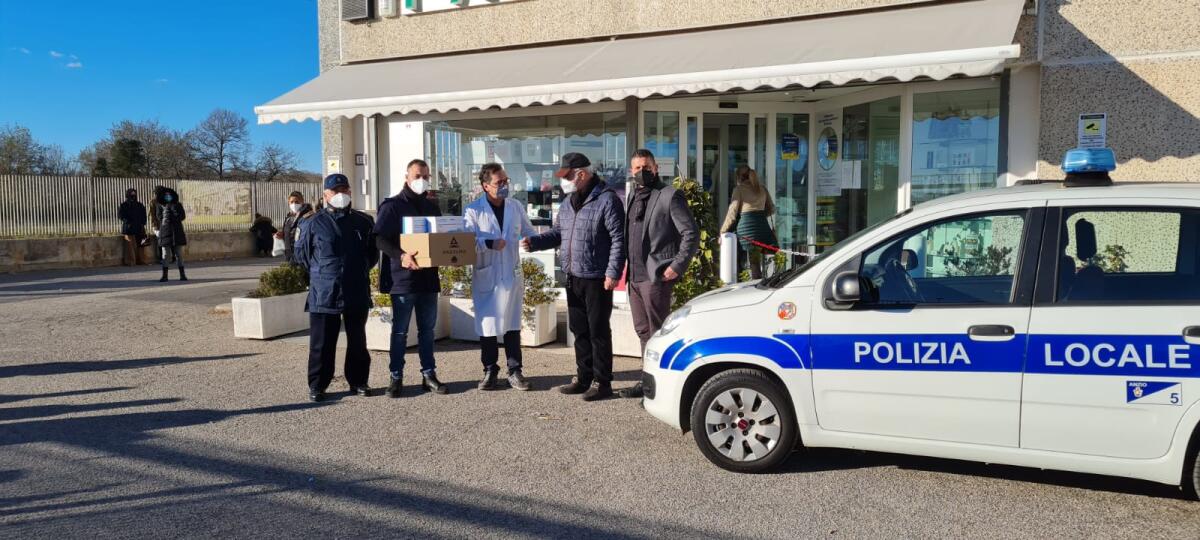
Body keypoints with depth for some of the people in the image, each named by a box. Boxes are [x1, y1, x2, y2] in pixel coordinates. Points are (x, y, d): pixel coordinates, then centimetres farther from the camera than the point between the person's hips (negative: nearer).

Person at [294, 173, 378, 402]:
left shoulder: (364, 222, 5)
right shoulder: (313, 224, -1)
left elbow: (373, 253, 17)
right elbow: (301, 255, 8)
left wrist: (359, 272, 10)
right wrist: (321, 274, 8)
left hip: (357, 294, 2)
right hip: (323, 295, -2)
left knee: (357, 340, 11)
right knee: (322, 343, 2)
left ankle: (358, 381, 22)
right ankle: (317, 386, 13)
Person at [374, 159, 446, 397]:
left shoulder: (432, 206, 15)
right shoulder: (392, 206, -4)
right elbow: (380, 239, -13)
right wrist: (401, 256, -29)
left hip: (429, 278, 5)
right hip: (402, 278, -5)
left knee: (427, 329, 10)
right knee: (400, 331, 2)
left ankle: (429, 374, 18)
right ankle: (396, 377, 10)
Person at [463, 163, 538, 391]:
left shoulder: (516, 207, 7)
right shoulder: (474, 211, -5)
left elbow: (530, 233, 17)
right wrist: (490, 244, -24)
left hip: (512, 275, 3)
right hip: (486, 277, -3)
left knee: (512, 325, 8)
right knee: (488, 325, 5)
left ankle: (514, 371, 16)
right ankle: (490, 371, 17)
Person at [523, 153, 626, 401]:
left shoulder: (607, 199, -11)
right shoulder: (569, 201, 15)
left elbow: (618, 239, -15)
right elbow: (558, 232, 20)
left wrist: (613, 272, -19)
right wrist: (535, 241, 3)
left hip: (596, 278, -8)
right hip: (573, 278, 8)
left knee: (598, 331, -1)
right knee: (579, 330, 15)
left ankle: (602, 382, 9)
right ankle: (584, 378, 26)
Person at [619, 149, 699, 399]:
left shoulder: (669, 196, -7)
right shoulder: (634, 196, 16)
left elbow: (691, 233, -10)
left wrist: (676, 266, -14)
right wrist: (628, 269, 13)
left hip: (656, 276, -8)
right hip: (635, 275, 8)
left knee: (658, 332, -4)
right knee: (643, 331, 14)